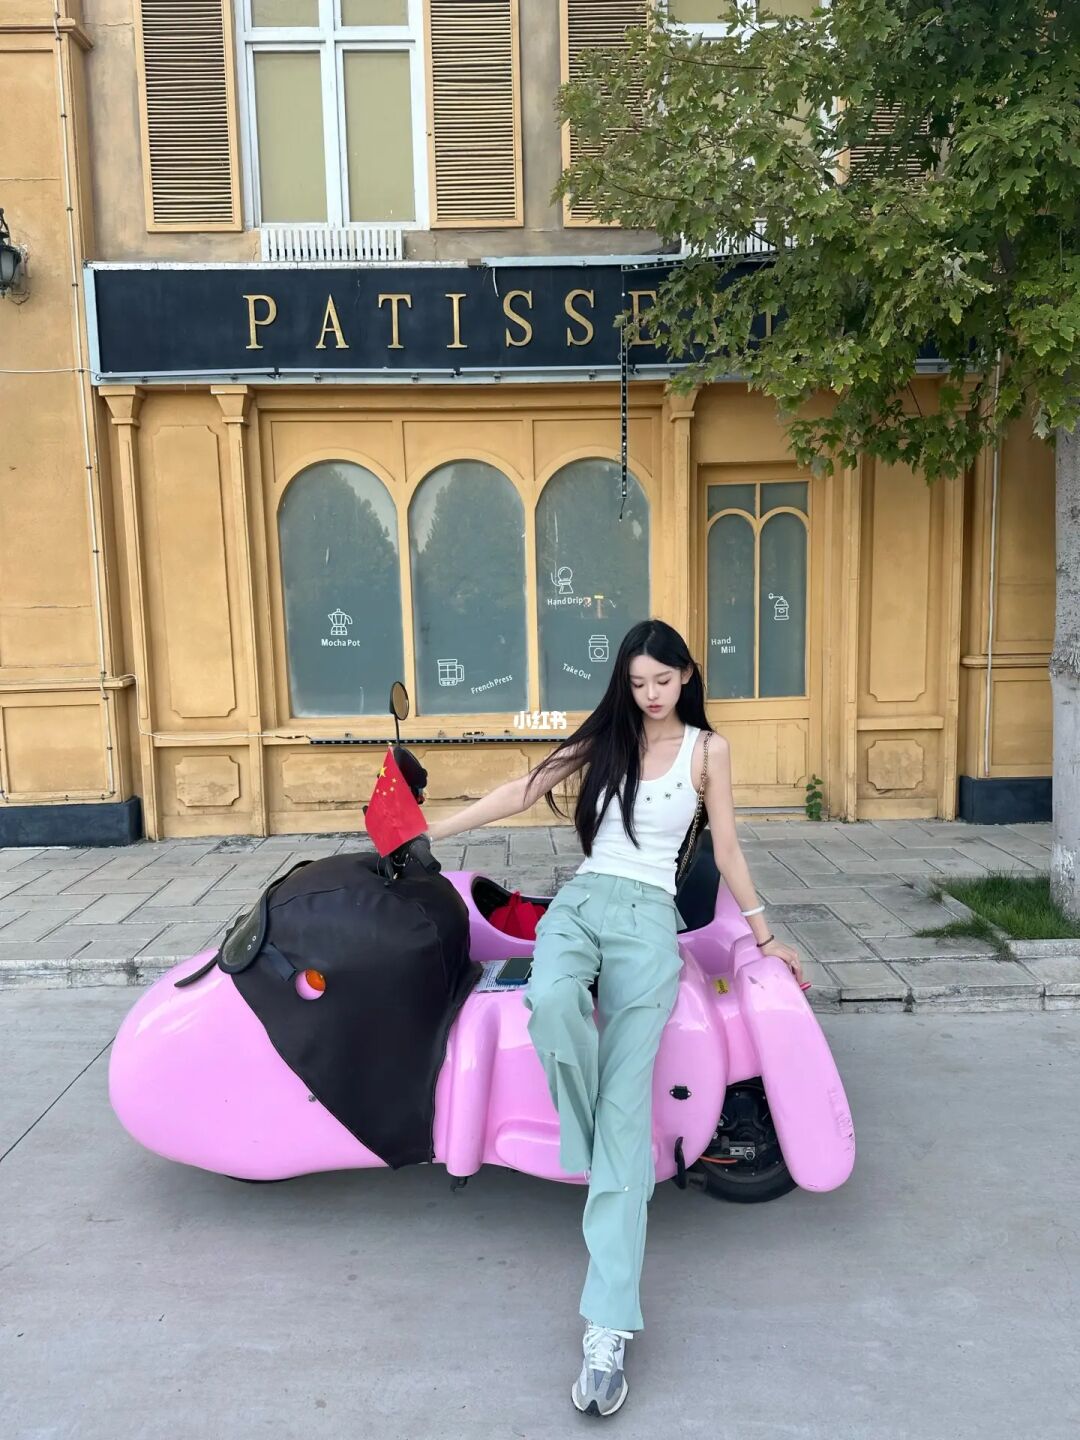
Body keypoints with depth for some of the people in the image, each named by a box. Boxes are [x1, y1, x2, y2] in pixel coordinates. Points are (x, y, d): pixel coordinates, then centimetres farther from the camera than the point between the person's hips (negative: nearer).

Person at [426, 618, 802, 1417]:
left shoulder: (708, 749, 9)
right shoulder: (604, 737, 13)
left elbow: (727, 850, 14)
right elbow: (521, 792, 11)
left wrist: (765, 937, 17)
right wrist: (427, 831, 7)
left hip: (648, 917, -2)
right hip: (580, 901, 2)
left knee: (627, 1100, -15)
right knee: (551, 999, -36)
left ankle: (610, 1325, -17)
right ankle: (596, 1153, -11)